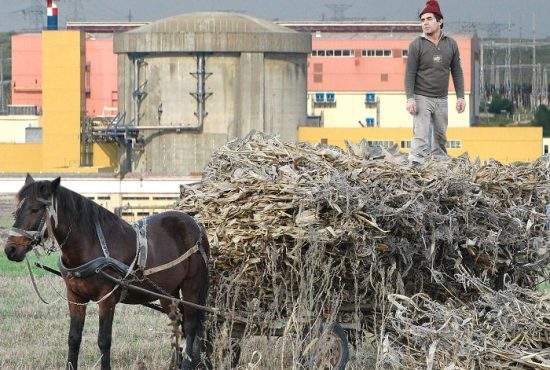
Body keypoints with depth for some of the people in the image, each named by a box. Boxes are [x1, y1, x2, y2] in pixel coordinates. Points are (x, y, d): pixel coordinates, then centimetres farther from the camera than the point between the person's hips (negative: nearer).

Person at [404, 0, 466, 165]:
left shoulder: (451, 44, 6)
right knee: (421, 138, -13)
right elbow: (410, 74, -6)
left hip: (441, 100, 4)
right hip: (422, 98, -4)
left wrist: (460, 97, 5)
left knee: (440, 137, 7)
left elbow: (457, 72, 11)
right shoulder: (417, 45, -4)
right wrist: (410, 99, -15)